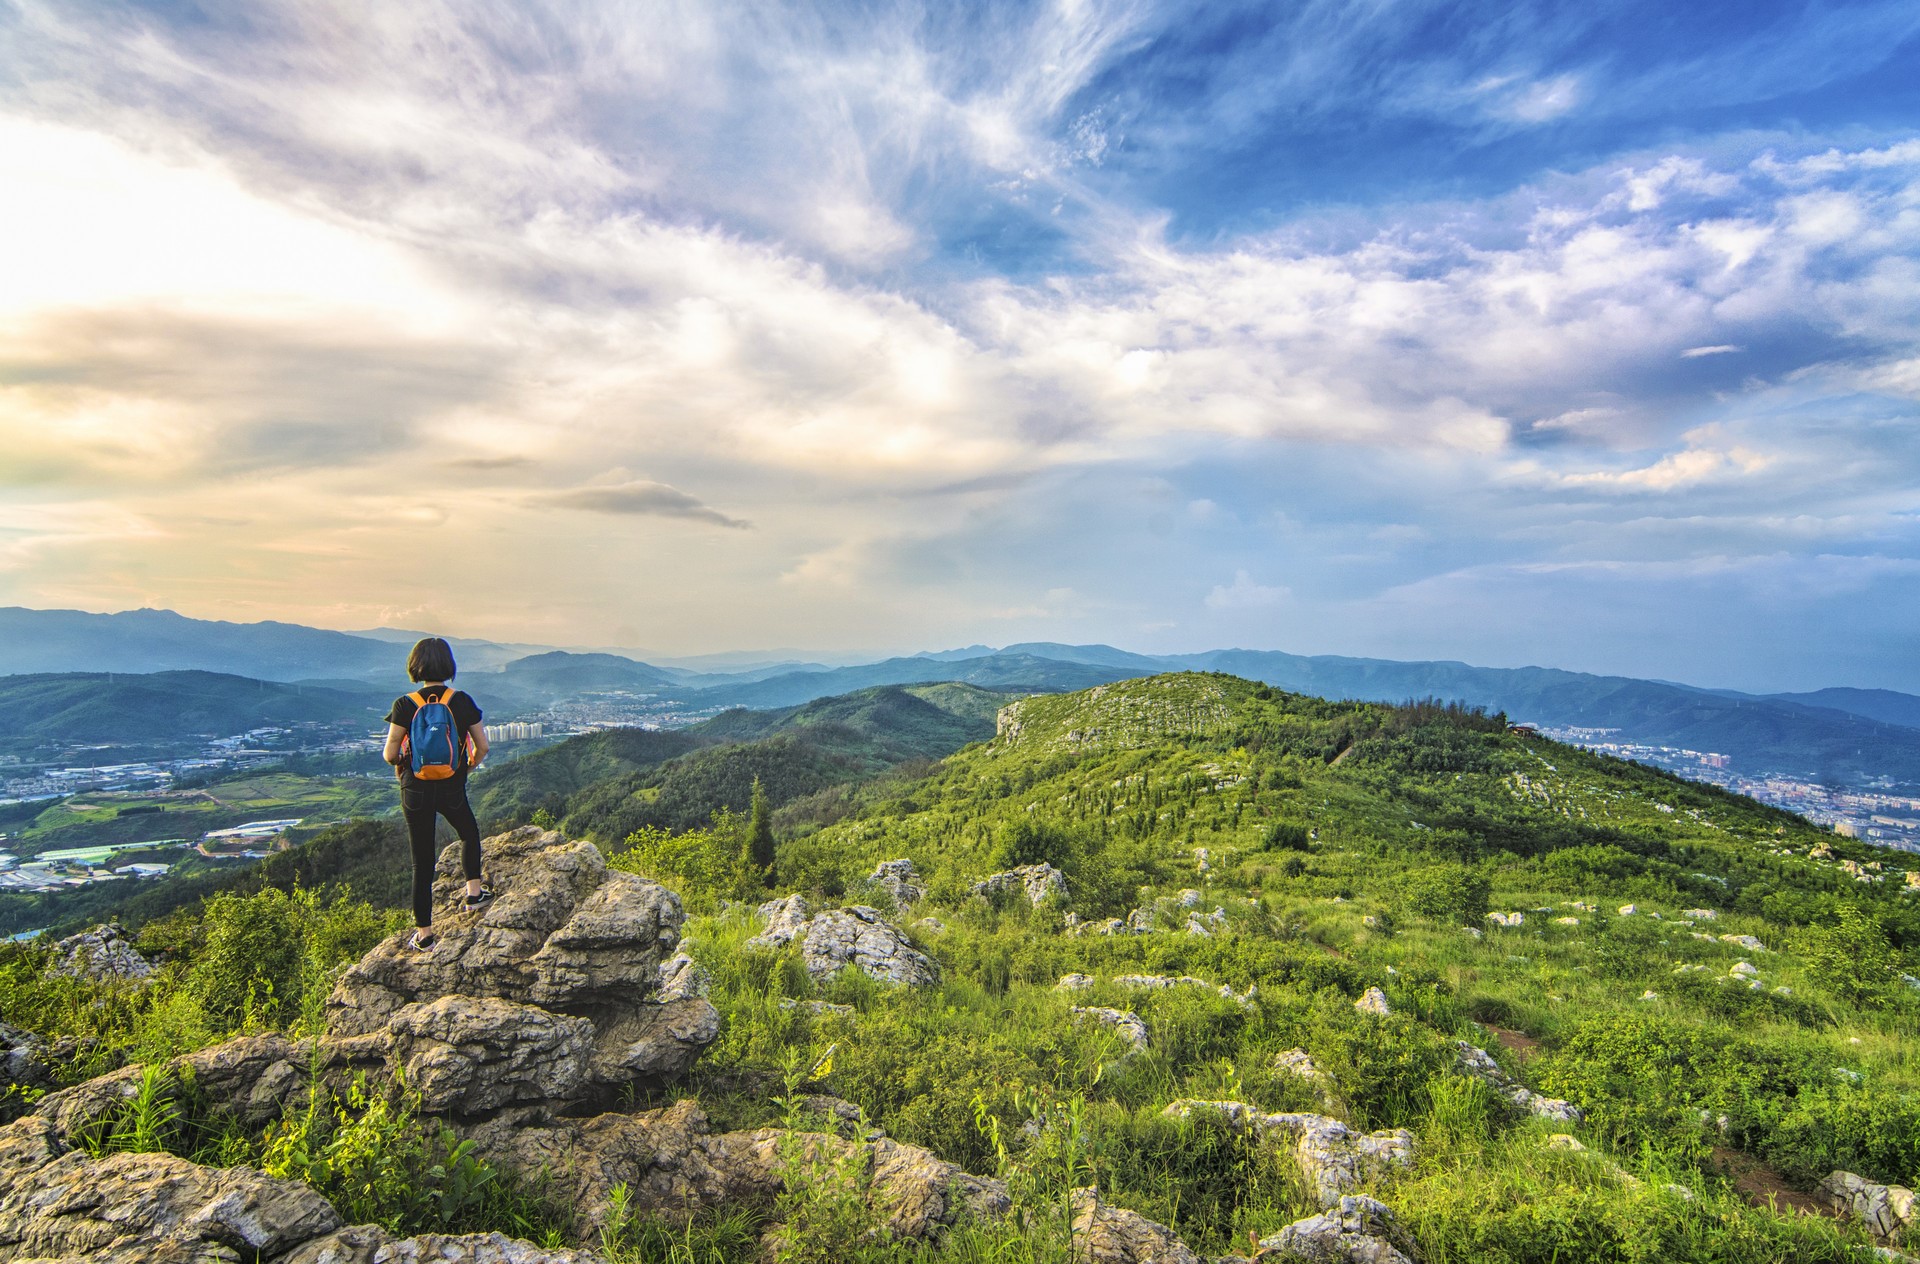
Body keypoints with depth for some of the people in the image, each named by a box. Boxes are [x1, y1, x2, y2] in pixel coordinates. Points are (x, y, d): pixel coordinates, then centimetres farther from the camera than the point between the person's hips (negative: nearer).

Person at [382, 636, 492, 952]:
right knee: (469, 833, 32)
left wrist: (400, 765, 15)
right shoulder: (462, 701, -9)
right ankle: (474, 891, 31)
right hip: (453, 789, 0)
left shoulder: (404, 705, -11)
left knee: (422, 860, 9)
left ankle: (425, 934, 15)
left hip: (415, 790, 0)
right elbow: (482, 746, -3)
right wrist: (470, 764, 18)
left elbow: (390, 754, -9)